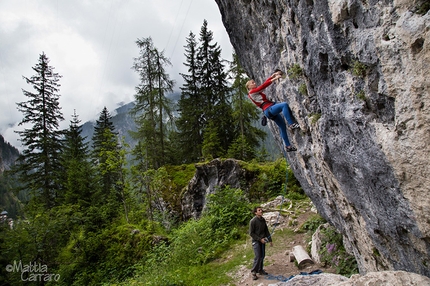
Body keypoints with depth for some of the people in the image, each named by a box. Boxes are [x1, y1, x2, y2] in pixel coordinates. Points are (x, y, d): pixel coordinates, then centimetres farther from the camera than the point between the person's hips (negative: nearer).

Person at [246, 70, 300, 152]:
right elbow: (263, 86, -7)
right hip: (268, 109, -10)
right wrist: (274, 79, -9)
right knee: (284, 104, -29)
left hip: (272, 110, 10)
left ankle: (288, 146, 15)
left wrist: (272, 76, 18)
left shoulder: (257, 92, 27)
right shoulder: (252, 92, 0)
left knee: (283, 126, 9)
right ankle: (292, 124, -32)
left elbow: (264, 84, 26)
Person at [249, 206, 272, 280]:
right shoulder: (253, 221, -15)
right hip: (256, 241, -6)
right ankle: (253, 272, 4)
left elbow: (266, 231, 13)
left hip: (262, 240, 6)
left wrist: (270, 240, 12)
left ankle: (260, 270, 25)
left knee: (262, 256, 11)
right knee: (257, 257, -10)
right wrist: (259, 239, -15)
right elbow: (251, 233, -12)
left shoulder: (263, 220, 4)